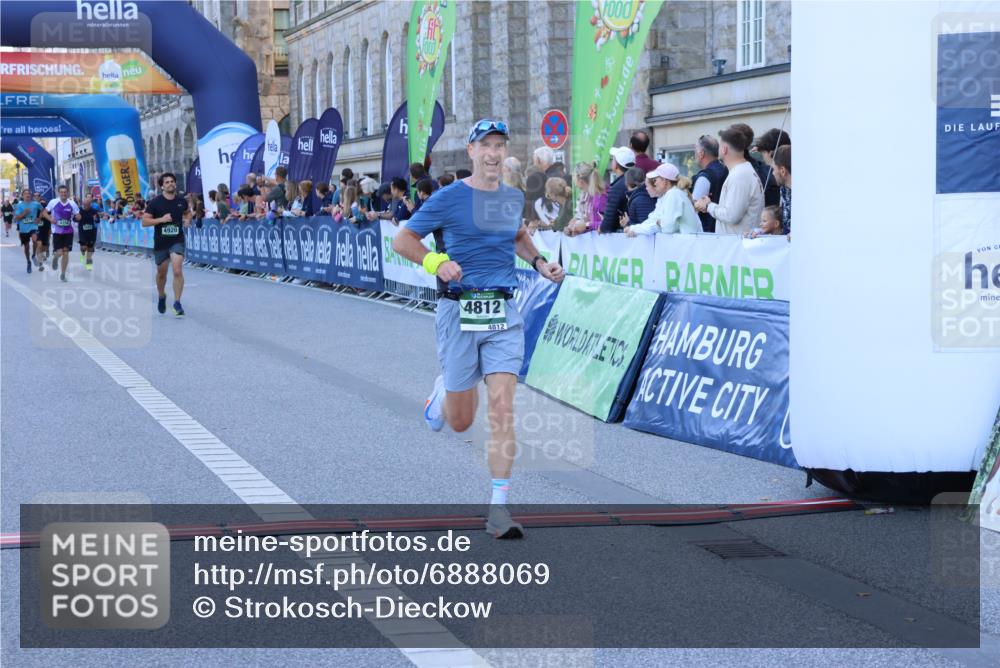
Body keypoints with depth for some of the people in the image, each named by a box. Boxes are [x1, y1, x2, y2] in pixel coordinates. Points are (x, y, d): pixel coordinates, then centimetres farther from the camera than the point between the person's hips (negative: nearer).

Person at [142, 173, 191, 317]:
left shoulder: (181, 201, 1)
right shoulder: (155, 202, -8)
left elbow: (188, 212, 24)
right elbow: (144, 221, -10)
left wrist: (188, 219, 1)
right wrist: (161, 219, -22)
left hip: (177, 241, 0)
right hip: (160, 242, 0)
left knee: (178, 271, -17)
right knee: (161, 273, 15)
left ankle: (177, 303, -11)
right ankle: (161, 296, 43)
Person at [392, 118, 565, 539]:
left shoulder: (514, 198, 10)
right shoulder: (449, 199, -5)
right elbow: (402, 240, -1)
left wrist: (538, 263, 15)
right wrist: (436, 262, -17)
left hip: (503, 314, 3)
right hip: (460, 311, -3)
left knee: (502, 408, -11)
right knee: (460, 422, 5)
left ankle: (499, 508, -8)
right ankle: (443, 392, 42)